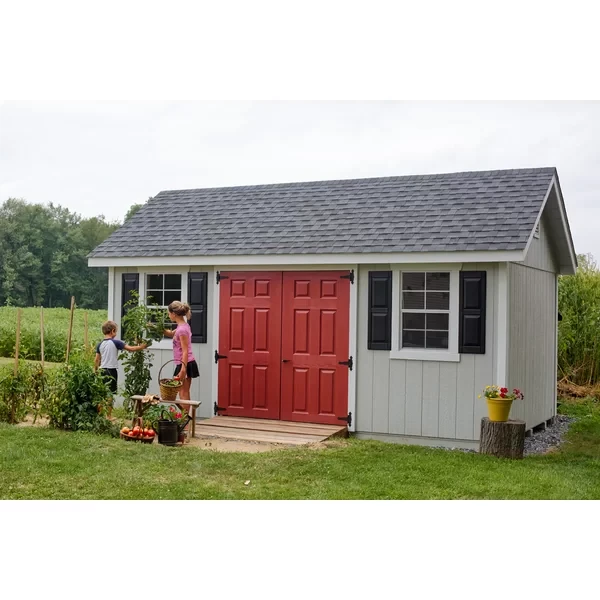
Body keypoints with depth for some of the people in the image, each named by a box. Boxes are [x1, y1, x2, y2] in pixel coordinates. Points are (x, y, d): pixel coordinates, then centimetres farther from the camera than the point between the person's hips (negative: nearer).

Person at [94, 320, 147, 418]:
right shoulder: (116, 343, -8)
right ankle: (108, 415, 4)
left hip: (102, 370, 5)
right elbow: (131, 349, -10)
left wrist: (95, 371, 20)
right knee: (110, 394, 1)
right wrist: (142, 347, 4)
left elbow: (96, 360, 8)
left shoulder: (100, 344, 5)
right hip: (111, 370, -5)